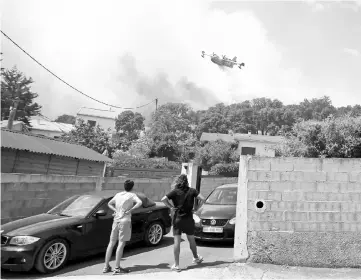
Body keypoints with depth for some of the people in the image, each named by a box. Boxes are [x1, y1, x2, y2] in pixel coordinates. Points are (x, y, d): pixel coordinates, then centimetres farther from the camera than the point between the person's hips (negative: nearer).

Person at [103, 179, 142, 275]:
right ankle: (117, 268, -3)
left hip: (116, 220, 6)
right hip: (125, 221, -6)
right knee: (121, 244, -4)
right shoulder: (132, 195, -4)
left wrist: (116, 210, 12)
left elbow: (109, 204, 24)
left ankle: (106, 267, 15)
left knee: (111, 243, 11)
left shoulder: (118, 194, 13)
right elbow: (139, 203, -20)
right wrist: (130, 211, -14)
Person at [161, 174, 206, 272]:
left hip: (177, 219, -2)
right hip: (189, 219, 2)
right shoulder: (192, 191, -3)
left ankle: (176, 265, 2)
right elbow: (202, 199, -10)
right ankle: (196, 258, 40)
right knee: (191, 240, 20)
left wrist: (171, 207, -7)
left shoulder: (175, 191, -6)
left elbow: (163, 199, -18)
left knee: (177, 241, 2)